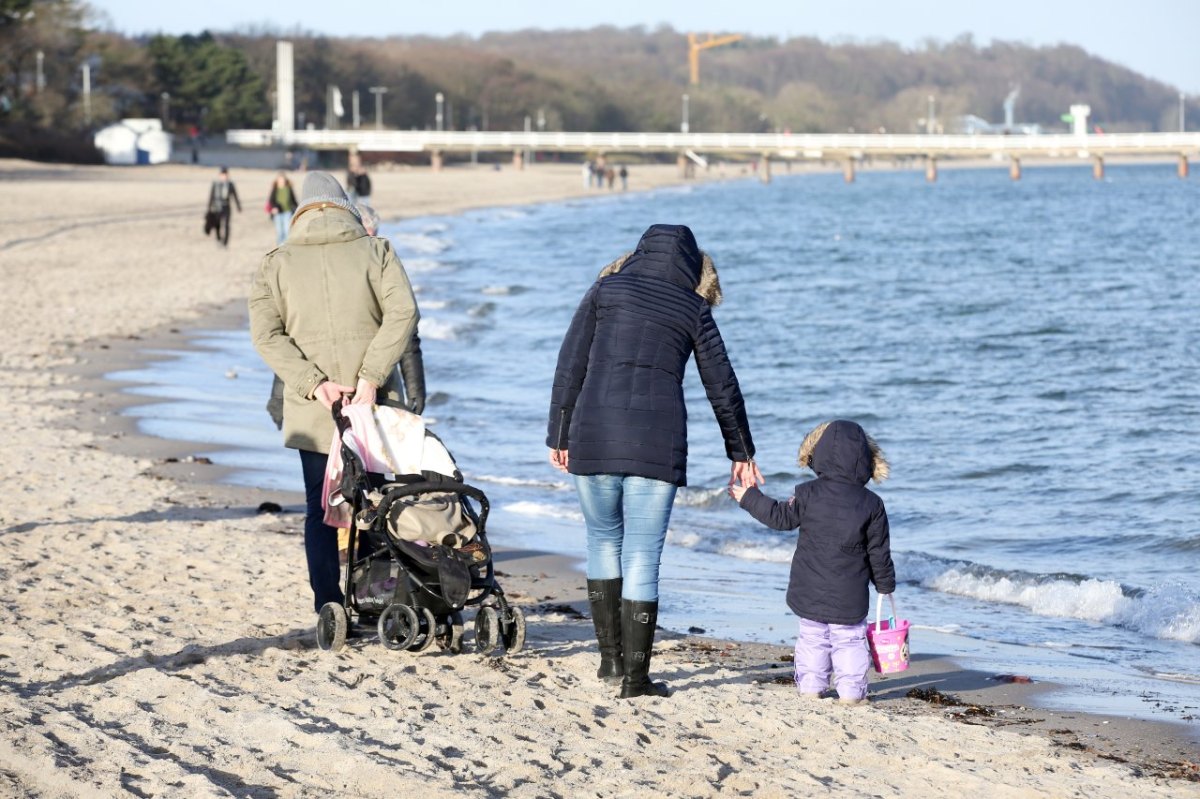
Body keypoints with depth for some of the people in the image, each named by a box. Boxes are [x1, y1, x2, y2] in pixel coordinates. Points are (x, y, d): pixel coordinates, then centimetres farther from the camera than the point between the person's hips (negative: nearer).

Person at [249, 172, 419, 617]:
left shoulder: (277, 264, 5)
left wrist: (312, 383, -10)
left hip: (311, 415, 1)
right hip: (373, 409, -1)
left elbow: (266, 333, -5)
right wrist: (371, 377, -13)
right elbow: (403, 312, -9)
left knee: (321, 511, 6)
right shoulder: (374, 251, 3)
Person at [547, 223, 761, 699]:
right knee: (642, 558, 2)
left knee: (603, 542, 20)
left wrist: (559, 436, 9)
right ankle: (635, 678, 2)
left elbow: (570, 366, 5)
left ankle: (611, 659, 22)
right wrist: (741, 454, 26)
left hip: (593, 438, 1)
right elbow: (722, 387, 16)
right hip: (657, 445, -1)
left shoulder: (606, 291, 10)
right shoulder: (693, 309, 11)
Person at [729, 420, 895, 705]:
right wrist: (885, 584, 15)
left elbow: (781, 517, 4)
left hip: (810, 593, 1)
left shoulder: (808, 494, -9)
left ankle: (810, 685, 13)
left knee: (812, 638, 13)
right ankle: (851, 689, 5)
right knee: (850, 640, 8)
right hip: (849, 597, -1)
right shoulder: (871, 504, -6)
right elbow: (879, 552, 0)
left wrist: (749, 497, 17)